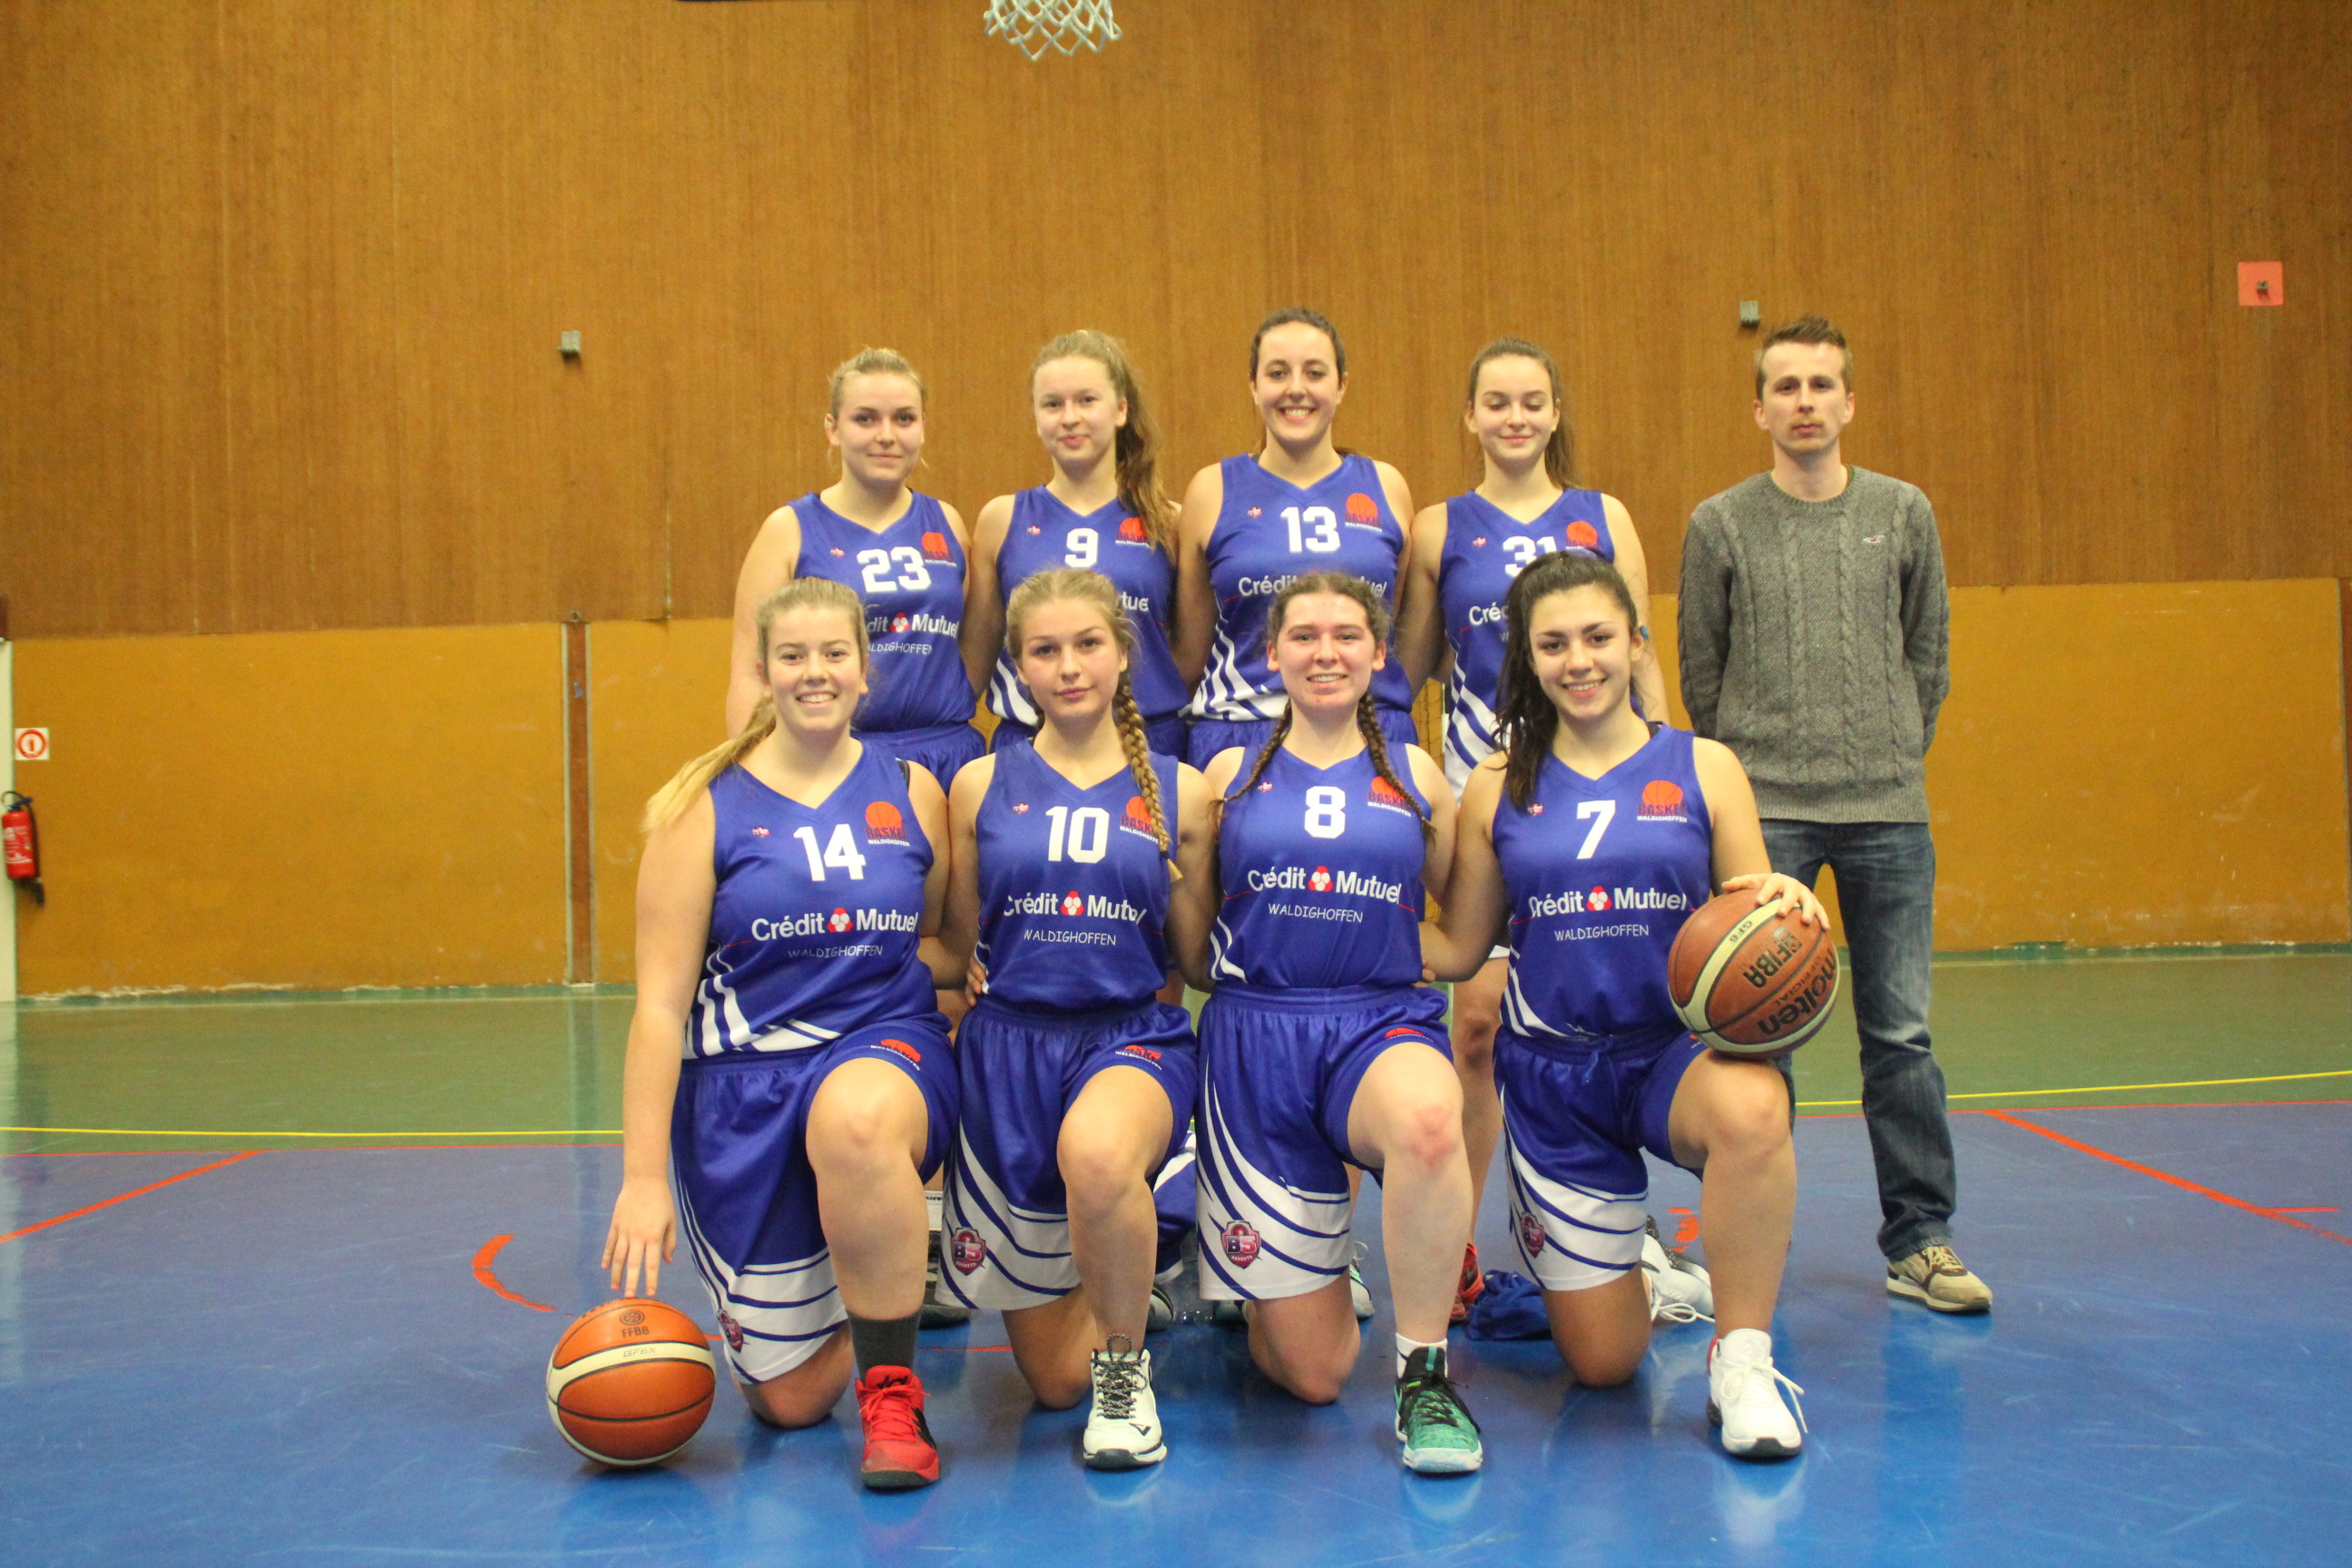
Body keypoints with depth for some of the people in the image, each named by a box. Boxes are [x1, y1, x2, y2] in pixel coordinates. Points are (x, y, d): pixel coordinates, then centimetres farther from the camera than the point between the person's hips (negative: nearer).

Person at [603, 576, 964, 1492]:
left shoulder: (912, 794, 5)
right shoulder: (707, 808, -2)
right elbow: (660, 1002, -6)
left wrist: (986, 970, -4)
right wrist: (642, 1175, -12)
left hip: (887, 1049, 0)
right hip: (745, 1082, 0)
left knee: (854, 1120, -41)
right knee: (789, 1401, 3)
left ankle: (894, 1395, -23)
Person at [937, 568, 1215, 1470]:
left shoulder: (1177, 793, 3)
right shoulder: (981, 786, 4)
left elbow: (1198, 963, 5)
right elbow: (958, 951, 11)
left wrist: (1181, 879, -10)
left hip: (1134, 1037, -2)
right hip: (1010, 1046, 2)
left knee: (1097, 1156, -43)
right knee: (1053, 1378, 6)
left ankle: (1125, 1376, -15)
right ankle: (1129, 1269, 43)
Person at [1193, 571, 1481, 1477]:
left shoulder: (1414, 776, 10)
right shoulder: (1232, 774, 9)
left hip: (1385, 1023, 0)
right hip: (1256, 1036, 0)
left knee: (1428, 1121, -42)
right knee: (1312, 1375, -1)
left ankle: (1425, 1374, -20)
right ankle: (1297, 1276, 37)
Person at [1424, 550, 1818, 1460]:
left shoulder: (1703, 768, 1)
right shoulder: (1496, 789, 4)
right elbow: (1457, 949, 7)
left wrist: (1786, 907, -20)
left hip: (1679, 1049, -1)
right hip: (1553, 1070, 1)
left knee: (1751, 1110, -40)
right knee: (1601, 1362, 4)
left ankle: (1742, 1357, -16)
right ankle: (1631, 1276, 43)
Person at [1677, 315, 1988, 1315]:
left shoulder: (1904, 514, 8)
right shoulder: (1720, 526, 3)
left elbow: (1927, 654, 15)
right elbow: (1701, 672, 8)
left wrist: (1897, 758, 12)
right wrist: (1744, 770, 7)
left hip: (1890, 816, 2)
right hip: (1763, 817, -1)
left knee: (1900, 1033, 3)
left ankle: (1918, 1240, 14)